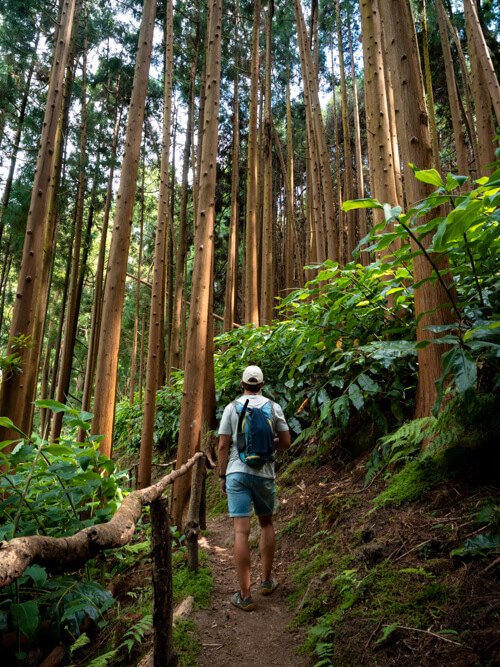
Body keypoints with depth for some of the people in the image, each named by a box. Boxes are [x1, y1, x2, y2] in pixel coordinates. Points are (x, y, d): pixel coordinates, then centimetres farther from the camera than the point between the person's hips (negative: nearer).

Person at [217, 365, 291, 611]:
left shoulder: (232, 408, -2)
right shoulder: (273, 407, 1)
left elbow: (223, 446, -2)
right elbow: (285, 442, 4)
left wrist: (222, 475, 7)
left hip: (237, 473, -1)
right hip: (264, 473, 2)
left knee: (241, 531, -1)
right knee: (266, 523, 22)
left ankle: (244, 595, 4)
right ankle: (266, 579, 31)